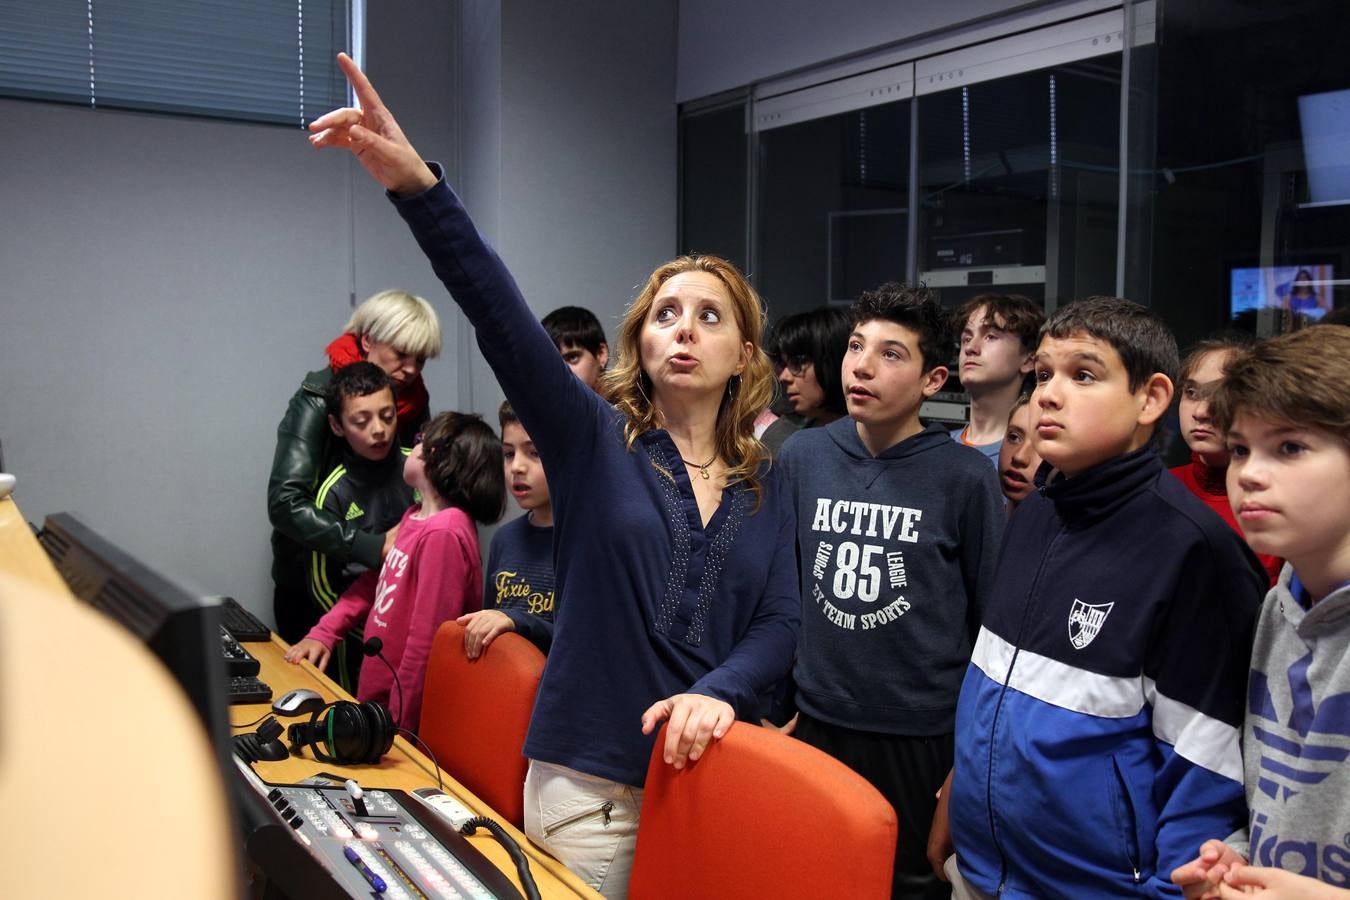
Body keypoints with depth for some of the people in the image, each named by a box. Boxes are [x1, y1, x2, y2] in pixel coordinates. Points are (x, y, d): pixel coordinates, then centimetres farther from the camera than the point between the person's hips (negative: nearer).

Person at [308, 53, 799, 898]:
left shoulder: (765, 483, 5)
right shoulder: (595, 441, -4)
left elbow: (780, 620, 1)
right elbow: (503, 319, -19)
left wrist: (719, 692, -20)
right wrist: (418, 187, -32)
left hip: (714, 770, 3)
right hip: (591, 782, -2)